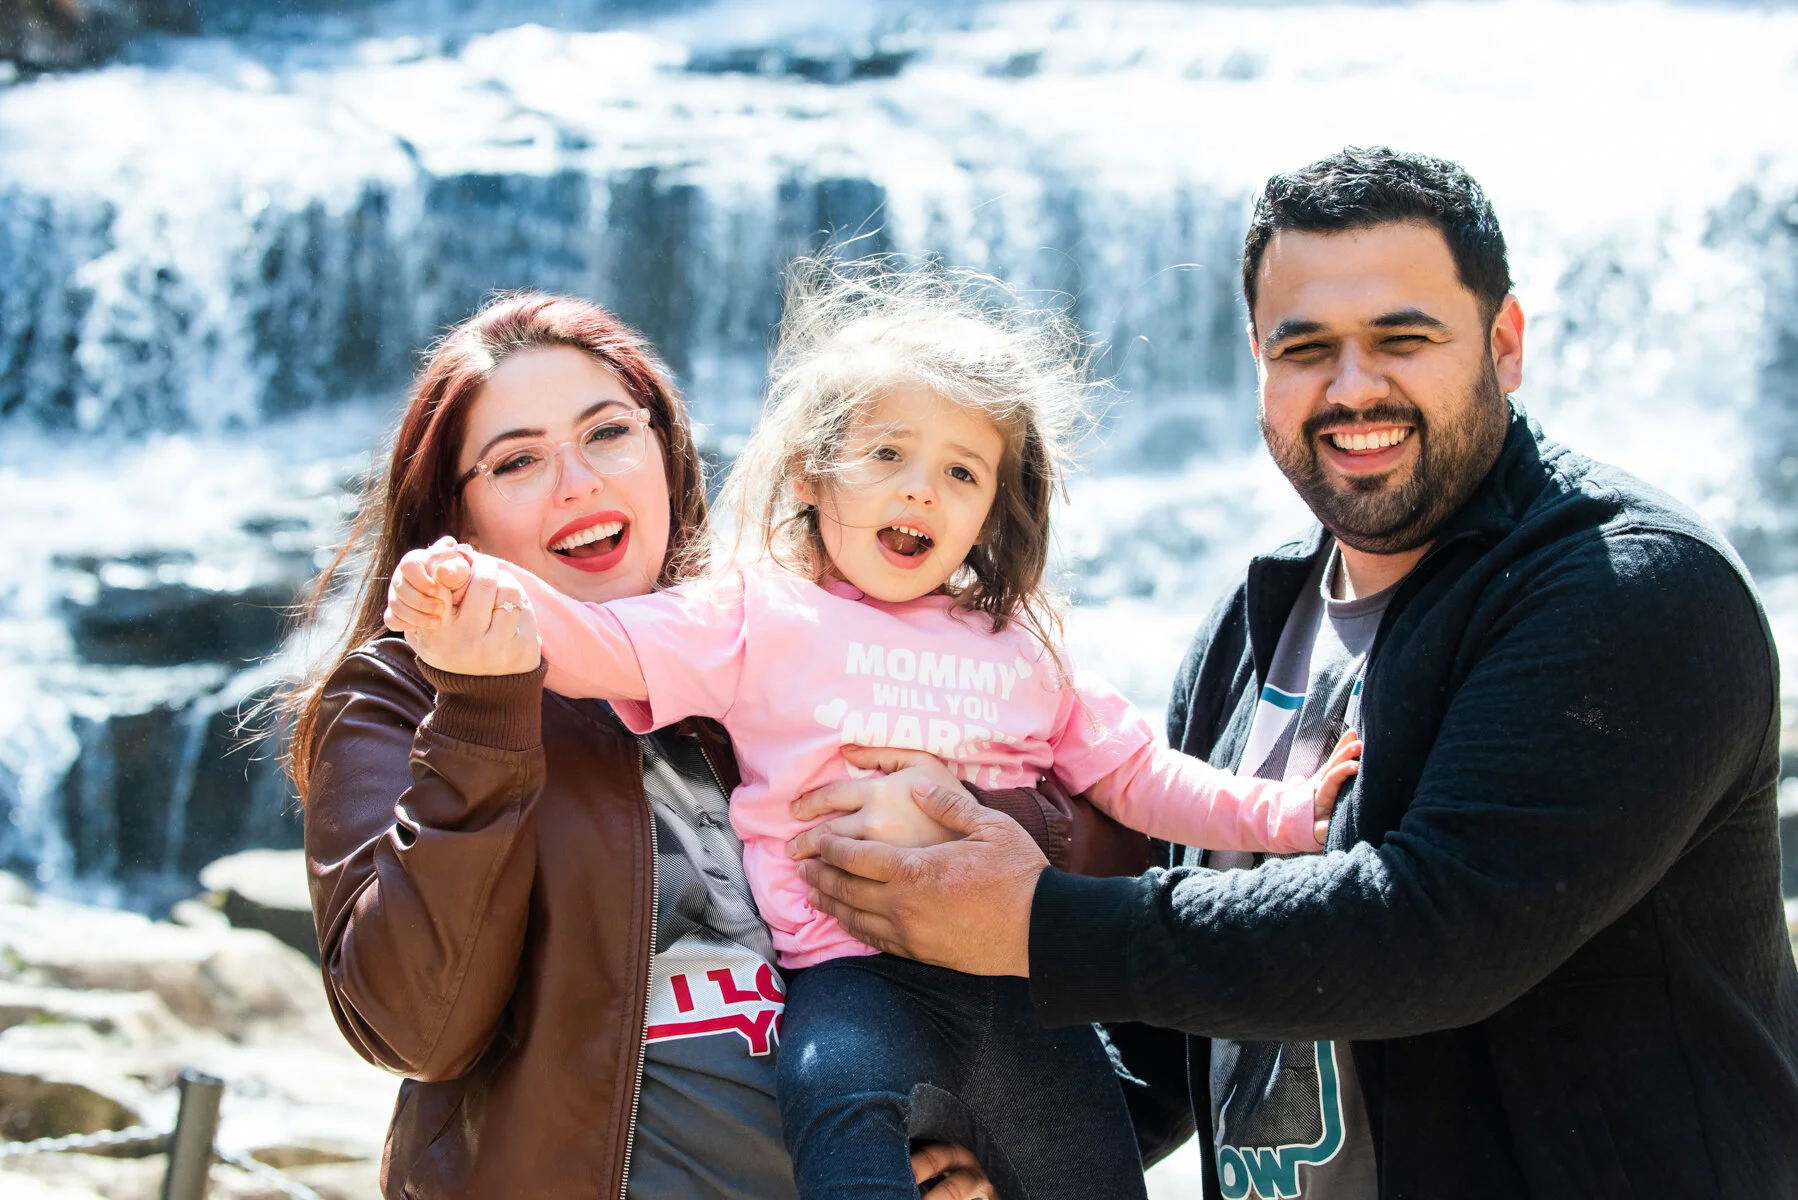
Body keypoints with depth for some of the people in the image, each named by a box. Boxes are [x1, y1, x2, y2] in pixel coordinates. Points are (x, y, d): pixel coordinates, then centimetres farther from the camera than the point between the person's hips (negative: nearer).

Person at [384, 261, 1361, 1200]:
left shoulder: (1021, 646, 21)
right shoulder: (761, 614, 9)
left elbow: (1134, 774, 24)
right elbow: (600, 646, -2)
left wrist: (1283, 815, 11)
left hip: (1023, 981, 5)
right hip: (858, 973, -4)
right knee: (837, 1081, -36)